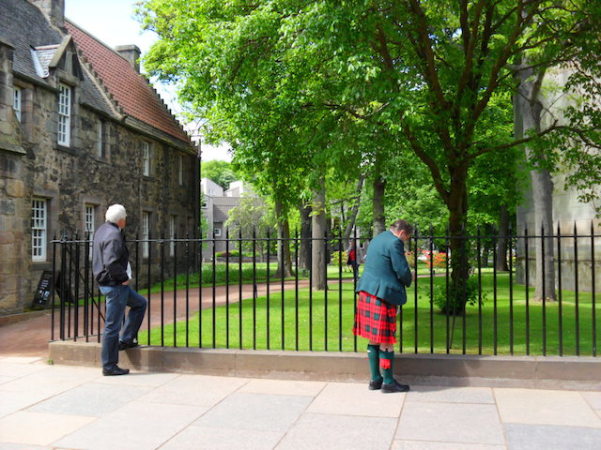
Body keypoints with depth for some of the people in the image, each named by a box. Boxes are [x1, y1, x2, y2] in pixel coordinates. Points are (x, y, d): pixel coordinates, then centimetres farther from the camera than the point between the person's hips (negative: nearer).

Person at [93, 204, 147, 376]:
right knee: (112, 326, -2)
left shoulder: (102, 229, 10)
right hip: (114, 285, -11)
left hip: (109, 282, 11)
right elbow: (111, 262, -29)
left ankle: (125, 340, 25)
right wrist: (124, 277, -17)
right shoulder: (114, 235, -20)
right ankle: (109, 366, 6)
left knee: (140, 303, 25)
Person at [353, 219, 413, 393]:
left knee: (374, 339, 14)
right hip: (382, 296, -9)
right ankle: (388, 382, 8)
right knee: (386, 340, 0)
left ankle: (375, 379, 21)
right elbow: (402, 271, -15)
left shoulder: (377, 239, 17)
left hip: (366, 293, 9)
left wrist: (405, 277, 22)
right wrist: (409, 280, 7)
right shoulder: (394, 243, -12)